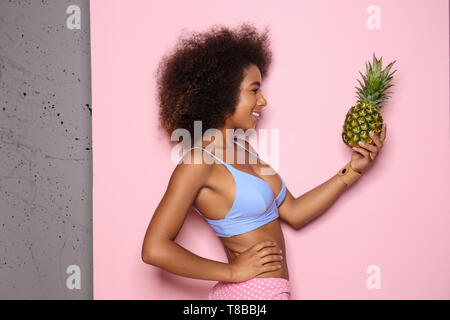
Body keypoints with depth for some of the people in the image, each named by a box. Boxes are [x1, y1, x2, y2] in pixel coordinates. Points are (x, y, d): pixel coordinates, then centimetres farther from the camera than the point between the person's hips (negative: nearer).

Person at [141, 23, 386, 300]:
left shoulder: (243, 149, 9)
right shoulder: (198, 163, -17)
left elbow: (293, 212, 10)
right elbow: (155, 249, -21)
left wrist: (352, 170, 6)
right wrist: (233, 271, -15)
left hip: (270, 290, 8)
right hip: (252, 294, -8)